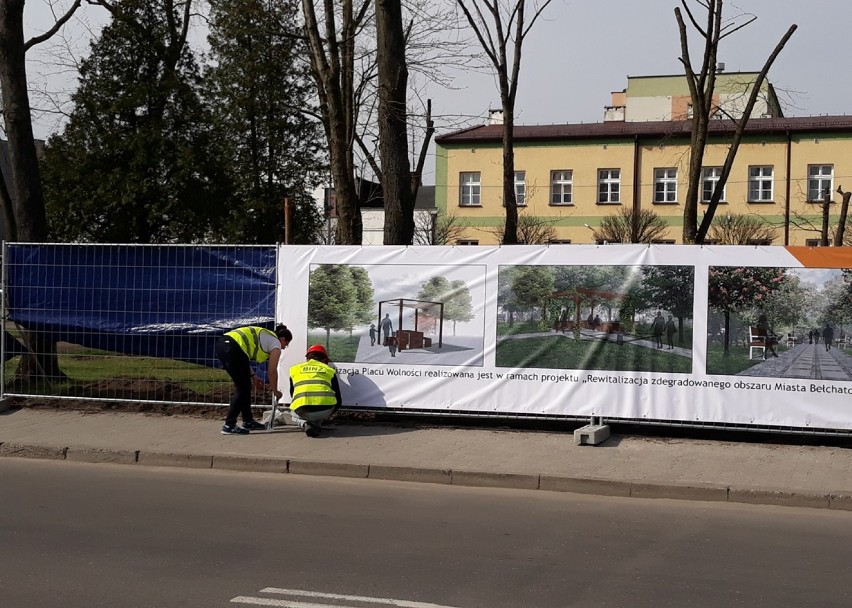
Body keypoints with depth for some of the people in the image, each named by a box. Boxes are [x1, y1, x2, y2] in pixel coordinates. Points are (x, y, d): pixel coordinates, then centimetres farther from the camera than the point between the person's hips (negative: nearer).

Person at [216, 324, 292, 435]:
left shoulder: (262, 335, 31)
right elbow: (271, 372, 7)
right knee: (242, 388, 1)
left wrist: (253, 376, 26)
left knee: (244, 385, 19)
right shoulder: (276, 344, 9)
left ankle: (248, 422, 26)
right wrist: (275, 391, 21)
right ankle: (229, 425, -2)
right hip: (233, 348, -9)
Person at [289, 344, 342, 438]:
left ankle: (305, 424, 4)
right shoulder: (329, 370, 23)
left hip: (303, 411, -1)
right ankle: (317, 424, 8)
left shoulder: (295, 369, 24)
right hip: (325, 410, 1)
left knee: (293, 414, 35)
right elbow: (338, 400, 25)